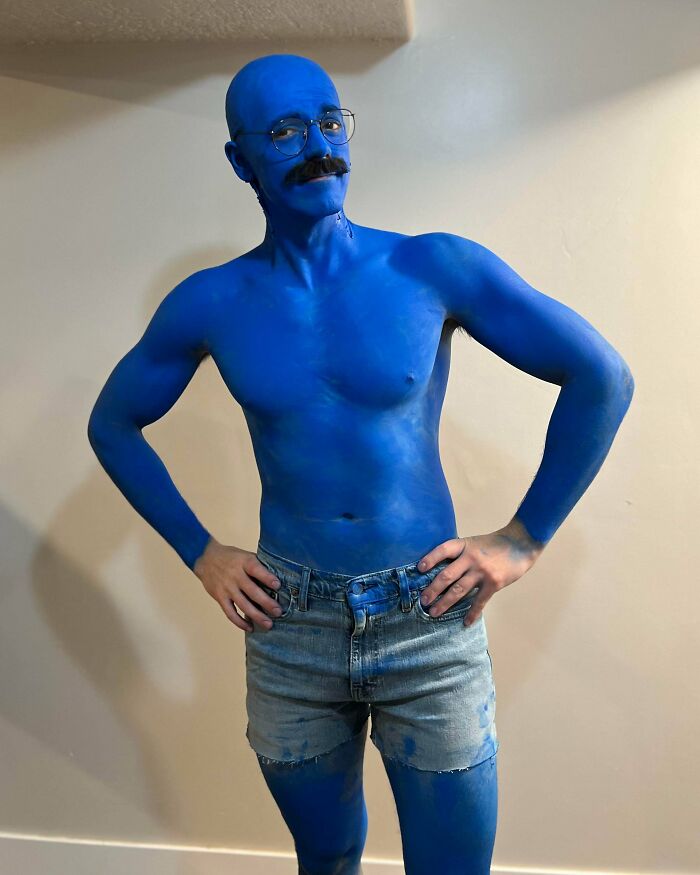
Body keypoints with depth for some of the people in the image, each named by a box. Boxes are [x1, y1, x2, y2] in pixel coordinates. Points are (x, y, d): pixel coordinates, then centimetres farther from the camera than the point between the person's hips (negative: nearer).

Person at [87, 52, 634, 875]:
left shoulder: (437, 268, -9)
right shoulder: (209, 304, -4)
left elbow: (602, 379, -3)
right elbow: (112, 424, 10)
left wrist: (525, 537, -5)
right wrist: (199, 552, 3)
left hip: (432, 628, -1)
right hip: (289, 634, 2)